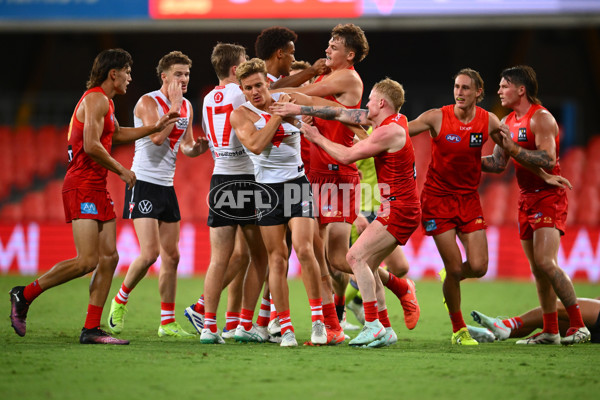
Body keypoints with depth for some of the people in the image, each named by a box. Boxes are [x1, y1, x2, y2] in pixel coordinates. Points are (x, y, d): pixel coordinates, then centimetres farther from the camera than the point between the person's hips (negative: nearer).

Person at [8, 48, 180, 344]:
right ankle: (25, 295, -3)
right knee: (87, 261, -16)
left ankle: (91, 329, 3)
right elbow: (91, 145, -21)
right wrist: (121, 171, -11)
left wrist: (156, 127, 36)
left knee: (109, 258, 3)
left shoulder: (105, 102, 21)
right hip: (83, 188, -10)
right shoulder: (95, 99, -11)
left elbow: (117, 134, 39)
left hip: (97, 188, 10)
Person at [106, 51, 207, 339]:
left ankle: (167, 322, 10)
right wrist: (174, 104, -19)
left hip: (167, 186, 7)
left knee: (171, 256, 5)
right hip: (144, 183, -7)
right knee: (149, 253, -15)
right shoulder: (148, 102, -11)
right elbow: (157, 137, -25)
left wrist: (197, 147, -5)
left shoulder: (187, 106, 11)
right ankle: (120, 301, 7)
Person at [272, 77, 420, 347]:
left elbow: (347, 156, -13)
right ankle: (385, 330, 10)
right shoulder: (392, 121, 12)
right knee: (366, 264, 10)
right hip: (397, 208, 10)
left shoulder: (389, 131, -18)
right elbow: (342, 114, 16)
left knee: (356, 257, -14)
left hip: (398, 210, -10)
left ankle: (373, 325, -18)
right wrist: (301, 109, 14)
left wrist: (317, 138, 1)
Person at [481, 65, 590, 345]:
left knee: (545, 262, -20)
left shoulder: (541, 118, -13)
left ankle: (579, 326, -16)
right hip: (526, 199, 9)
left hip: (549, 197, -9)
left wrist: (513, 148, -28)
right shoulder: (507, 122, 13)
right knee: (537, 269, 8)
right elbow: (498, 164, 16)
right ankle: (550, 332, 14)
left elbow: (548, 160, -24)